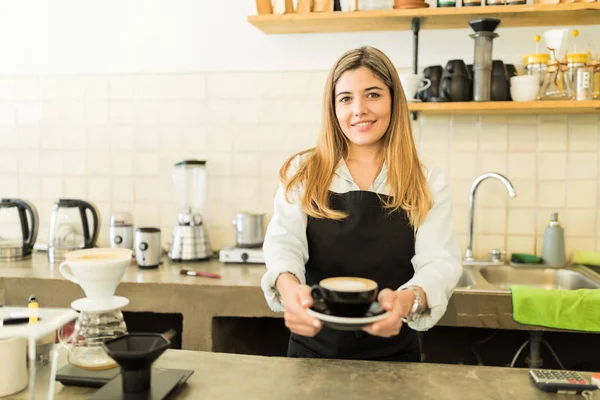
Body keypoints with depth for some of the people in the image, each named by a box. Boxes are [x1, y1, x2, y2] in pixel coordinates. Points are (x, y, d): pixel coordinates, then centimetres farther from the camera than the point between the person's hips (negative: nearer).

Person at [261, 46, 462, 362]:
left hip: (393, 353, 1)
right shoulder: (302, 173, -2)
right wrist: (288, 285, -38)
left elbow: (440, 262, -13)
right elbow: (284, 243, -14)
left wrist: (410, 299, -36)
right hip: (314, 350, 0)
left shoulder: (428, 184, -2)